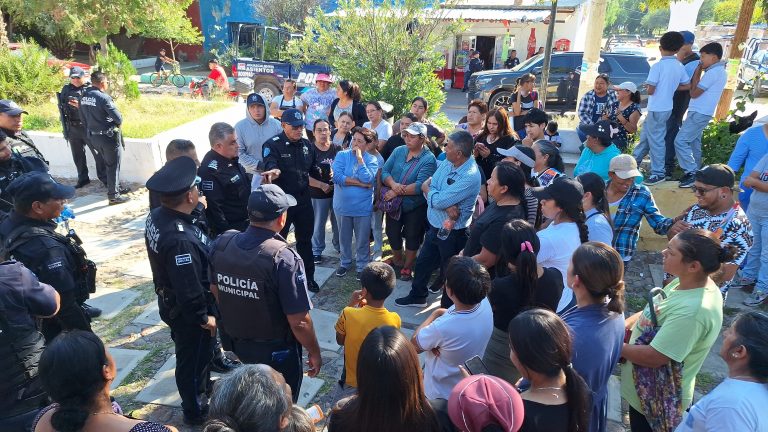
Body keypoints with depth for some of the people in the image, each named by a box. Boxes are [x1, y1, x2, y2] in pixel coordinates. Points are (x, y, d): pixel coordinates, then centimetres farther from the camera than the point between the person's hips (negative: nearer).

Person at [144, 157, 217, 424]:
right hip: (186, 311, -9)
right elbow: (189, 290, -32)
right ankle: (195, 411, 41)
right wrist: (204, 317, -16)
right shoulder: (180, 239, -39)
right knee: (193, 359, 16)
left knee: (198, 353, 31)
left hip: (170, 300, 9)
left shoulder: (157, 216, -9)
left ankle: (201, 387, 57)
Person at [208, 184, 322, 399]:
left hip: (236, 341, 6)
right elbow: (299, 322, -27)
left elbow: (215, 290, 4)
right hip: (276, 350, -5)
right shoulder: (283, 259, -32)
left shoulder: (221, 243, -13)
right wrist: (315, 353, -9)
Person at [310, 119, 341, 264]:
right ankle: (316, 251, 22)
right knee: (318, 224, 6)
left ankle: (339, 245, 37)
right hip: (318, 194, -3)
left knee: (339, 221, 15)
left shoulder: (337, 149, 0)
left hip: (337, 191, 3)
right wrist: (321, 185, -16)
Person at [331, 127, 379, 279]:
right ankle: (345, 262, 39)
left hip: (362, 207, -1)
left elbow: (368, 180, -21)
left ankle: (362, 266, 28)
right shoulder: (342, 155, -5)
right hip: (342, 206, 1)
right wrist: (360, 183, -20)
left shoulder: (372, 160, -5)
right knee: (344, 237, 18)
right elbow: (336, 177, -19)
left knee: (362, 240, 10)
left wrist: (360, 158, -20)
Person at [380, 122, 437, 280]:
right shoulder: (398, 151, -2)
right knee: (392, 233, 19)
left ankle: (407, 266, 35)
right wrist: (393, 184, -25)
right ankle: (397, 260, 45)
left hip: (415, 206, -5)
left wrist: (396, 192, -24)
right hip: (394, 203, 5)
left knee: (412, 237, 13)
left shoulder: (428, 159, -18)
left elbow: (420, 185, -27)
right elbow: (384, 171, -5)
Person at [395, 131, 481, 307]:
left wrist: (427, 187, -8)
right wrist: (447, 206, -22)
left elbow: (438, 200, -28)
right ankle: (417, 296, 47)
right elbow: (429, 188, -5)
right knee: (422, 263, 24)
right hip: (435, 226, 8)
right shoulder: (447, 163, -2)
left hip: (453, 232, -8)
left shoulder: (470, 176, -27)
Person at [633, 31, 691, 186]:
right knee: (645, 136, 19)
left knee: (655, 140, 0)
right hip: (667, 107, 8)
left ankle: (658, 173, 6)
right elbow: (688, 86, 11)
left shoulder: (657, 66, -17)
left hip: (656, 109, -8)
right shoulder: (680, 67, 4)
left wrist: (651, 88, 3)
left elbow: (650, 91, -19)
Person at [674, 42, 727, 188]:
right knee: (693, 142, 15)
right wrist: (700, 73, 6)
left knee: (680, 141, -13)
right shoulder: (720, 71, 16)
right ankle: (695, 172, 20)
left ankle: (691, 173, -13)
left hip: (699, 113, -11)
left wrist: (696, 73, -8)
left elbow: (694, 93, -16)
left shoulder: (713, 72, -17)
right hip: (702, 112, 11)